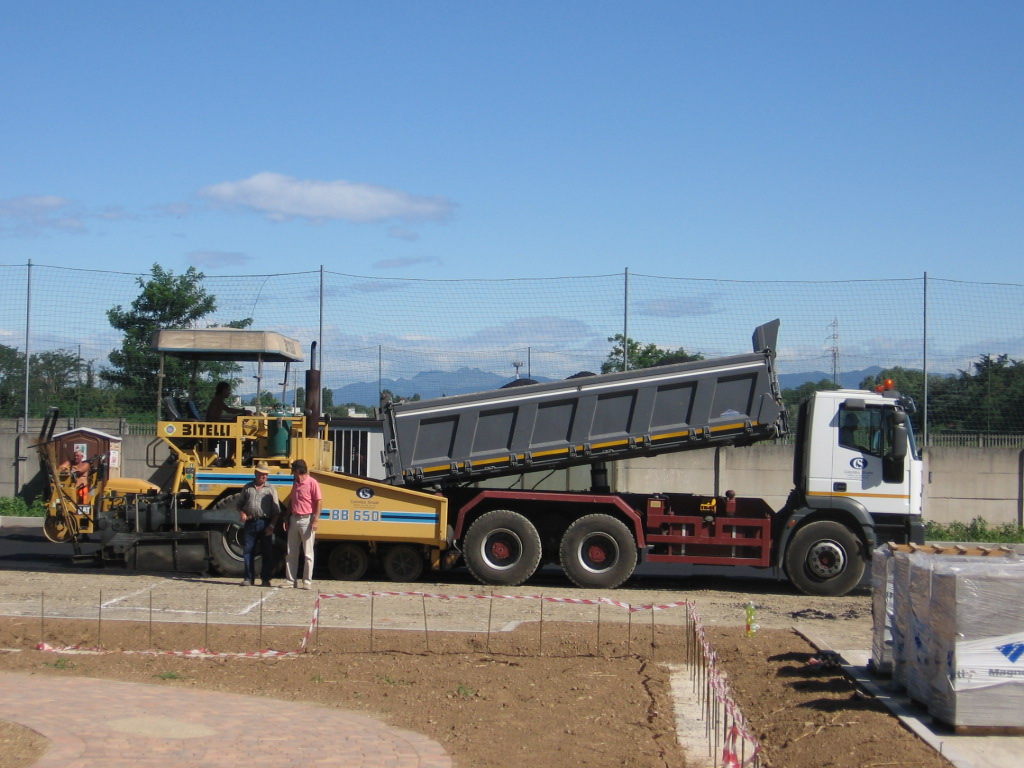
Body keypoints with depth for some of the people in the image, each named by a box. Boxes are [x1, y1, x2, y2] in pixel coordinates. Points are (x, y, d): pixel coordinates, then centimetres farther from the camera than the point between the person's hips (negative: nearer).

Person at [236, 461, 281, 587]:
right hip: (250, 523, 1)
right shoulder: (248, 487, 13)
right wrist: (241, 513, -3)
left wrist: (271, 526, -6)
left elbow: (276, 511, 4)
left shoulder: (271, 489, 7)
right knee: (248, 551, 2)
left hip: (265, 524, -1)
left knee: (267, 552, 0)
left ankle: (265, 579, 8)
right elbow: (240, 504, 19)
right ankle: (249, 578, 10)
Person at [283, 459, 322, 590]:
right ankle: (291, 580, 12)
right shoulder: (295, 484, 15)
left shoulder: (312, 483, -8)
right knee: (291, 553, 7)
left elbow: (319, 502, -12)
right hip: (294, 520, 8)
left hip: (307, 520, -7)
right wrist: (287, 518, 13)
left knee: (307, 553, -1)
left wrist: (315, 521, -17)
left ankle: (307, 581, 3)